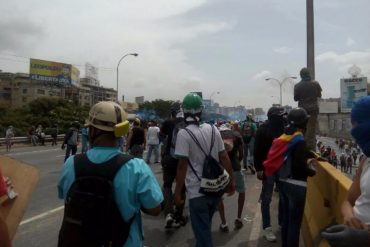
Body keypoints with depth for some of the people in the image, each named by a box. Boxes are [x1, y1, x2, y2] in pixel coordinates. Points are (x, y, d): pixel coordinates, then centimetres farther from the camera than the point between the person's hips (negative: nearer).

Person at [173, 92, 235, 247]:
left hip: (198, 191, -6)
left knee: (203, 233, 8)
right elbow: (224, 157, 4)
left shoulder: (184, 133, -14)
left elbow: (182, 166, -17)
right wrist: (231, 180, 13)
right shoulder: (213, 129, 2)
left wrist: (177, 192, -9)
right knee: (204, 228, 26)